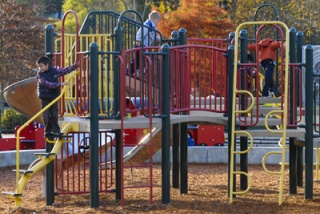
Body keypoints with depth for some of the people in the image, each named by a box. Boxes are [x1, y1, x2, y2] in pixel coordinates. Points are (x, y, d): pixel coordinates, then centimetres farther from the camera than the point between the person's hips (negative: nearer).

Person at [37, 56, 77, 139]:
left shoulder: (54, 71, -2)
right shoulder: (40, 74, -14)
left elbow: (65, 71, 11)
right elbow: (48, 84, -24)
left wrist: (75, 66, 12)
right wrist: (60, 84, -27)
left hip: (54, 97, 3)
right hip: (45, 98, -3)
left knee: (54, 115, 7)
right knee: (46, 116, 0)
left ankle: (55, 131, 14)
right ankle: (48, 131, 9)